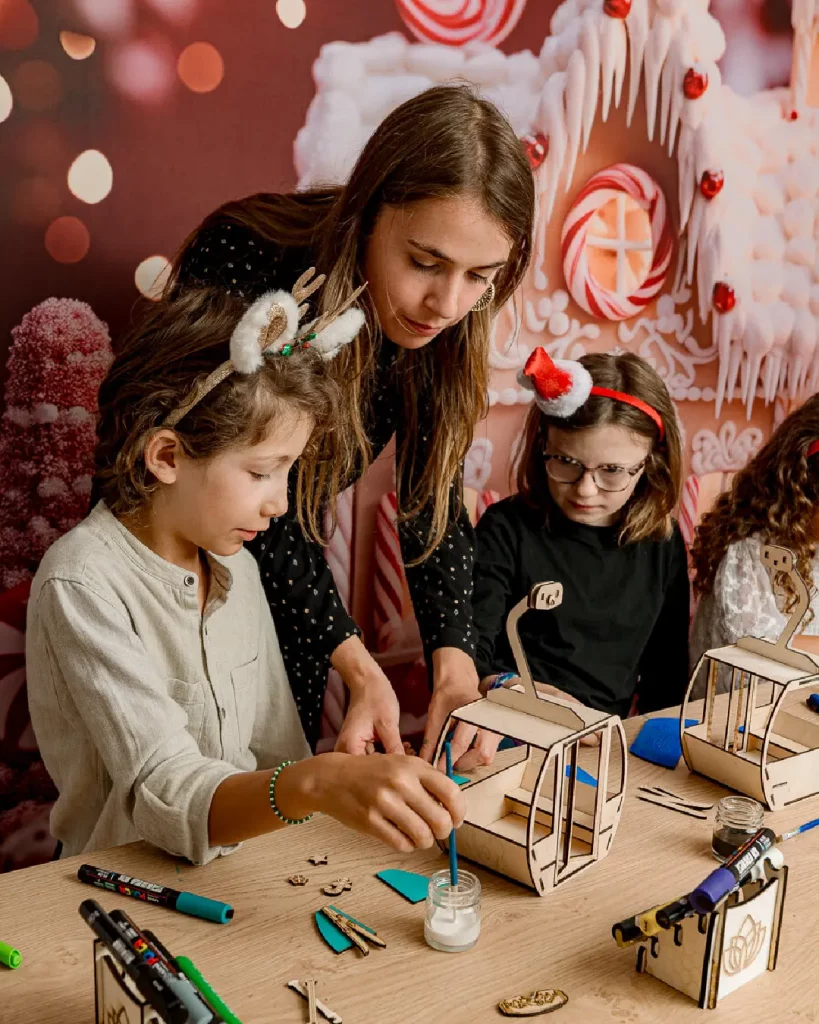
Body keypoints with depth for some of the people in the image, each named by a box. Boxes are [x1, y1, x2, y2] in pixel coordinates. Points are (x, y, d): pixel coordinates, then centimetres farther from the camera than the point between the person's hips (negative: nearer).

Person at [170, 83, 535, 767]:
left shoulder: (440, 325, -15)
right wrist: (357, 663, -33)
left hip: (286, 565, 4)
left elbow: (432, 493, -12)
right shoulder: (241, 263, -31)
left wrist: (454, 661, -25)